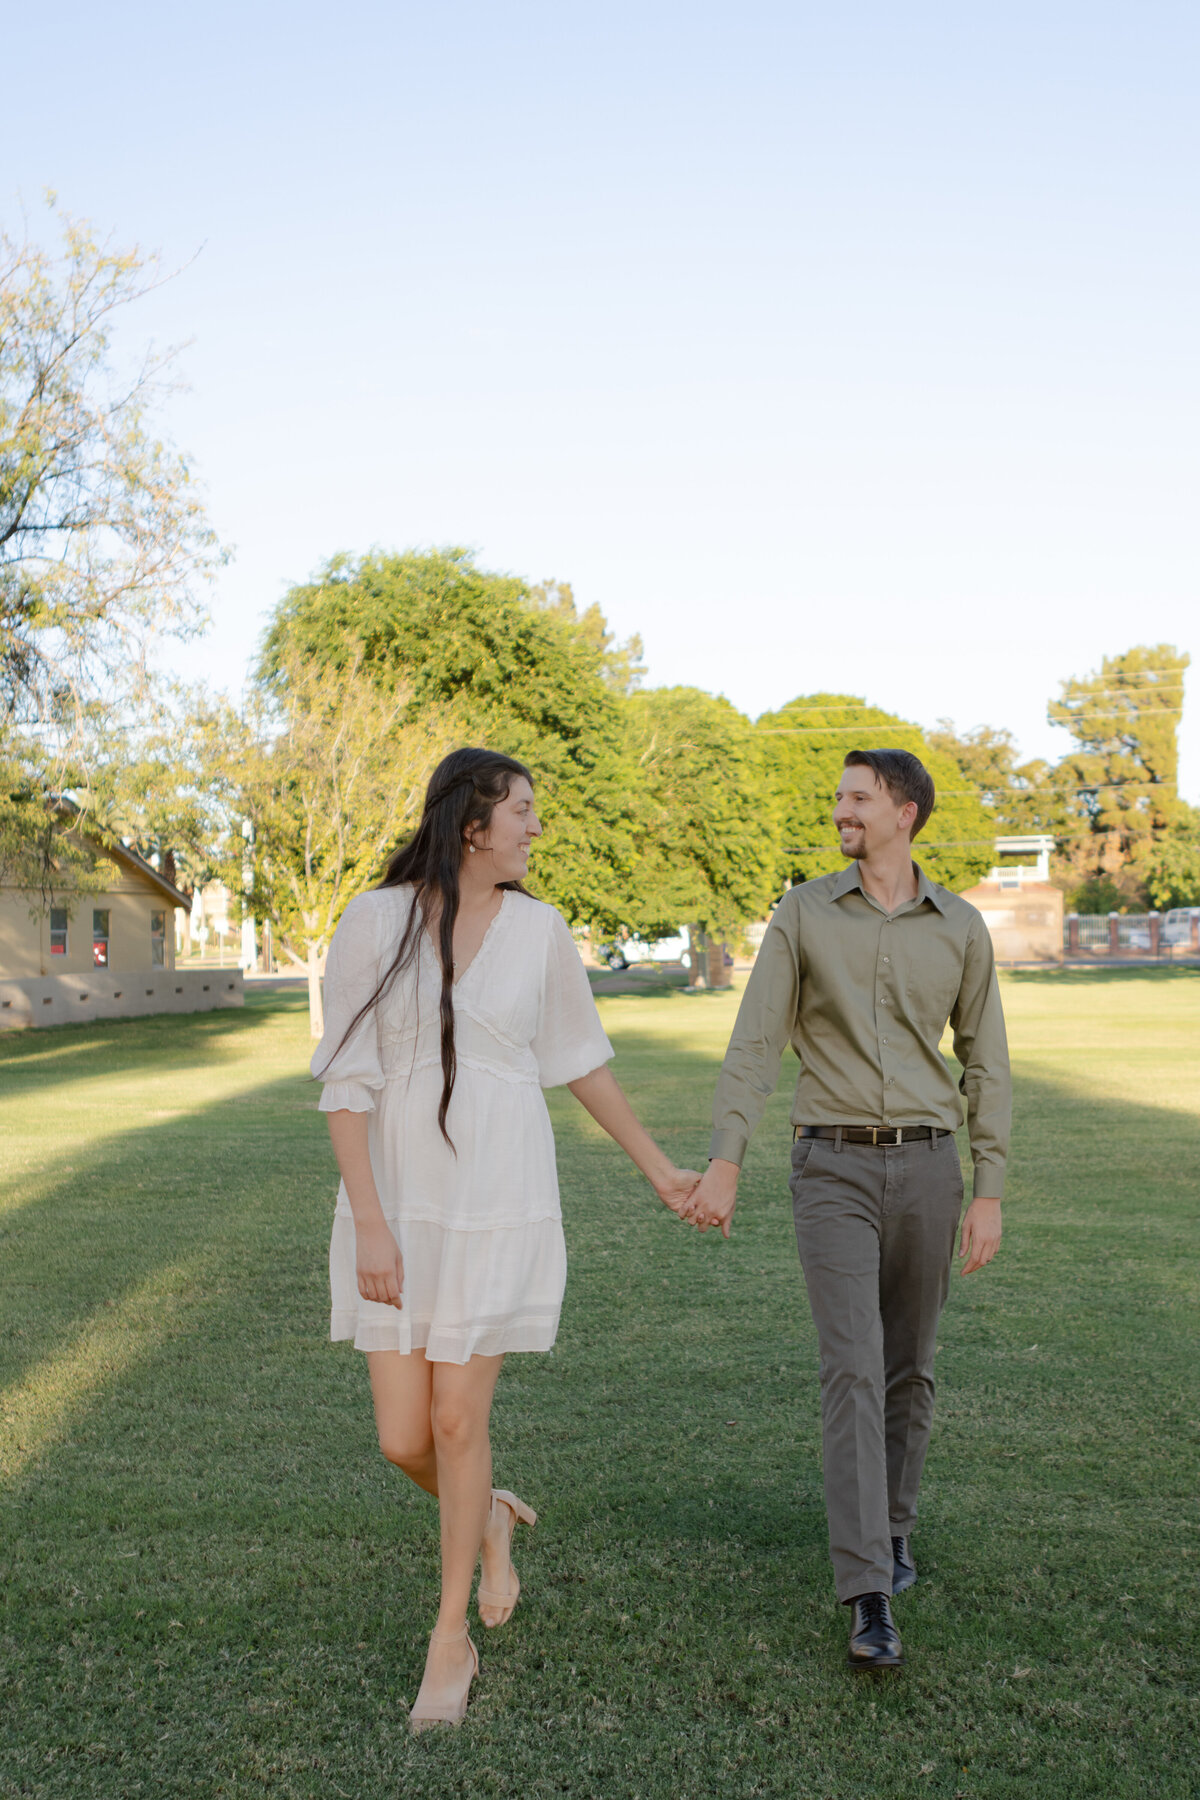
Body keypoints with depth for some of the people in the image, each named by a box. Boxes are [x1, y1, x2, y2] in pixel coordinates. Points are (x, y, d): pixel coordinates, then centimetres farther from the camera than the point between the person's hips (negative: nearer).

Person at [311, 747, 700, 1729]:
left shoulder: (540, 928, 1)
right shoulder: (374, 922, -6)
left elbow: (580, 1057, 13)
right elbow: (346, 1078, -7)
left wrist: (658, 1167, 18)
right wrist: (369, 1224, -13)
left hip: (502, 1201, 0)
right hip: (399, 1200, 0)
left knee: (457, 1418, 0)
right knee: (403, 1438, 2)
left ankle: (452, 1640, 23)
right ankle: (489, 1518, 38)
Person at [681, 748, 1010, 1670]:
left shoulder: (961, 928, 4)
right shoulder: (804, 913, 0)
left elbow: (985, 1066, 6)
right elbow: (755, 1044, -2)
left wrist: (989, 1194, 1)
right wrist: (725, 1162, -11)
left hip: (925, 1167, 2)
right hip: (833, 1168, -2)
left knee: (909, 1369, 13)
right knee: (853, 1370, -10)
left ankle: (891, 1528, 35)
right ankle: (870, 1600, -8)